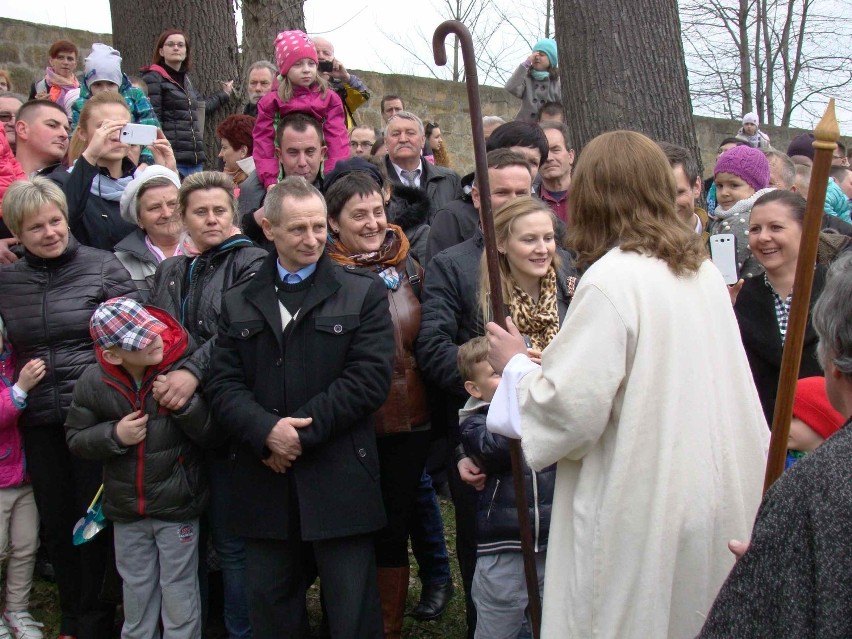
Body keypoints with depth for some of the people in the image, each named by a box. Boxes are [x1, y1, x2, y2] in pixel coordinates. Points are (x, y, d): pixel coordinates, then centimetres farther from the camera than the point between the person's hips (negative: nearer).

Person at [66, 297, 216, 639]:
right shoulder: (92, 382, -10)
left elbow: (212, 432, -14)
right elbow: (75, 438, 1)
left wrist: (185, 402, -30)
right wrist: (114, 435, -16)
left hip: (178, 507, -3)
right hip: (126, 508, 3)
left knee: (179, 588, 10)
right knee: (136, 587, 21)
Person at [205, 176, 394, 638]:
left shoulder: (364, 293, 3)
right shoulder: (238, 303, 12)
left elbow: (370, 378, -8)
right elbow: (223, 384, 3)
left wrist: (301, 432, -13)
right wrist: (267, 431, -16)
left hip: (340, 484, -3)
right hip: (265, 487, 3)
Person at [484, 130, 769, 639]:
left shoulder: (610, 281, -17)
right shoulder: (703, 270, 6)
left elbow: (568, 409, -19)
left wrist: (515, 365, -1)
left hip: (642, 516, -7)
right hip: (716, 497, 7)